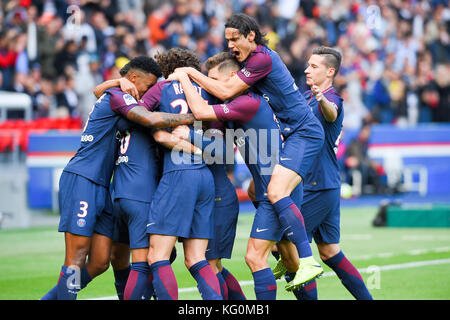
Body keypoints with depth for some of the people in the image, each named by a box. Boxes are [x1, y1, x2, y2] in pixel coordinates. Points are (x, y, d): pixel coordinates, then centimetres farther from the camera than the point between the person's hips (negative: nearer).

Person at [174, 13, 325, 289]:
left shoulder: (262, 58, -17)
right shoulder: (254, 58, 14)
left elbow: (226, 92, -21)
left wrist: (191, 73, -12)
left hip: (304, 133, -11)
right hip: (287, 134, 11)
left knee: (276, 192, -24)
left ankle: (308, 262, -27)